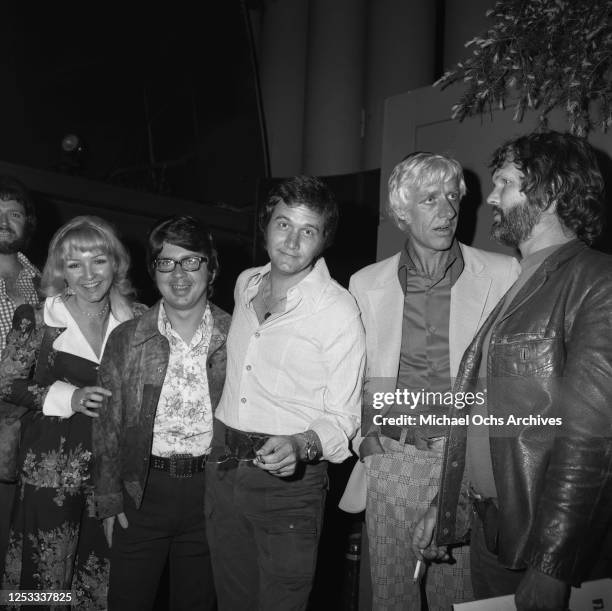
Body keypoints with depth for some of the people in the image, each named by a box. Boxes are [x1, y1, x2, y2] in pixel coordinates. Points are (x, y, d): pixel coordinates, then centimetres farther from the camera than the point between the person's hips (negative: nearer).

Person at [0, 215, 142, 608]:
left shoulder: (133, 320, 3)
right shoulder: (37, 320, -6)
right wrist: (67, 397, -15)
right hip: (51, 469, -2)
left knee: (103, 572, 10)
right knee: (47, 574, 5)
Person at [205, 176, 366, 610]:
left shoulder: (338, 310, -15)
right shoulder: (246, 285, 5)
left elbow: (343, 415, -12)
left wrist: (301, 445, -31)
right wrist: (225, 451, 14)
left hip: (289, 481, -6)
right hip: (223, 468, 6)